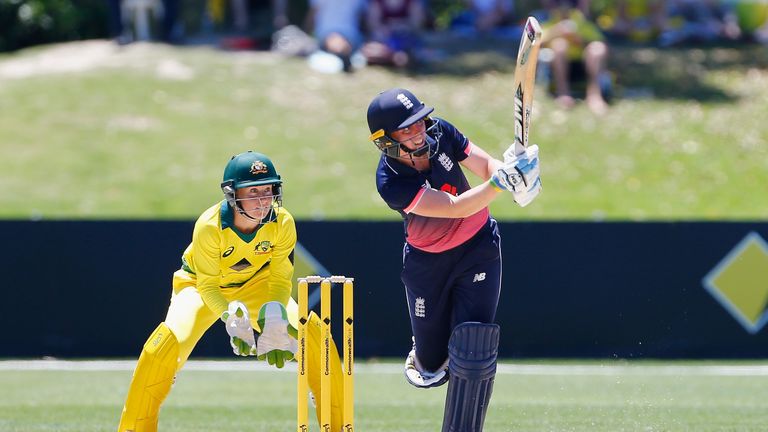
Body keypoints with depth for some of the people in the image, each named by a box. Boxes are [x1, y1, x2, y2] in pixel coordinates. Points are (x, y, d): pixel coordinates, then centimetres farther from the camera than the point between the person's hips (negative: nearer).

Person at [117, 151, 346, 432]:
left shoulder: (283, 223, -25)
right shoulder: (210, 226, -33)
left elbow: (280, 281, -17)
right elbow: (207, 287, -25)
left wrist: (274, 315, -37)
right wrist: (231, 317, -44)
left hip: (256, 286, 3)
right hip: (201, 285, -3)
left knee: (313, 331, -17)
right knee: (170, 340, -29)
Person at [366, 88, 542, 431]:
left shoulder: (440, 133, -17)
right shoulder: (391, 183, -30)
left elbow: (486, 165, -15)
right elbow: (455, 208, -36)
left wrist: (513, 170, -38)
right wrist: (501, 182, -49)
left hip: (478, 248, 2)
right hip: (426, 261, -2)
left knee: (471, 351, -13)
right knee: (433, 362, 14)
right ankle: (425, 357, 53)